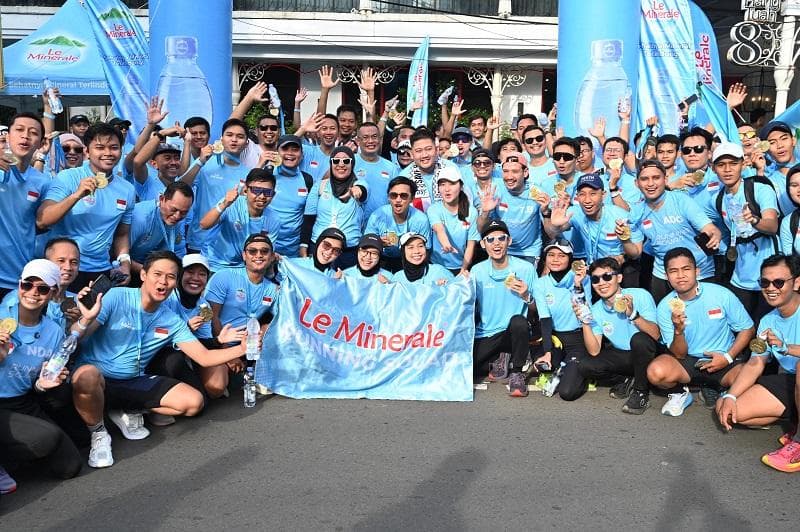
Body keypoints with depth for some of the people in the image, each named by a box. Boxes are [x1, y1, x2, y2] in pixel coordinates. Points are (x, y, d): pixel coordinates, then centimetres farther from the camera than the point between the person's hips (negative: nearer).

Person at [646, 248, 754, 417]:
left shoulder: (722, 295, -12)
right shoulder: (665, 307, -8)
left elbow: (747, 329, 1)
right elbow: (679, 355, -8)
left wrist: (728, 357, -13)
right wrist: (678, 331, -29)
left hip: (723, 361, 1)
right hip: (687, 362, 0)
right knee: (656, 371, -32)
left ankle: (712, 389, 5)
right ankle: (680, 394, 5)